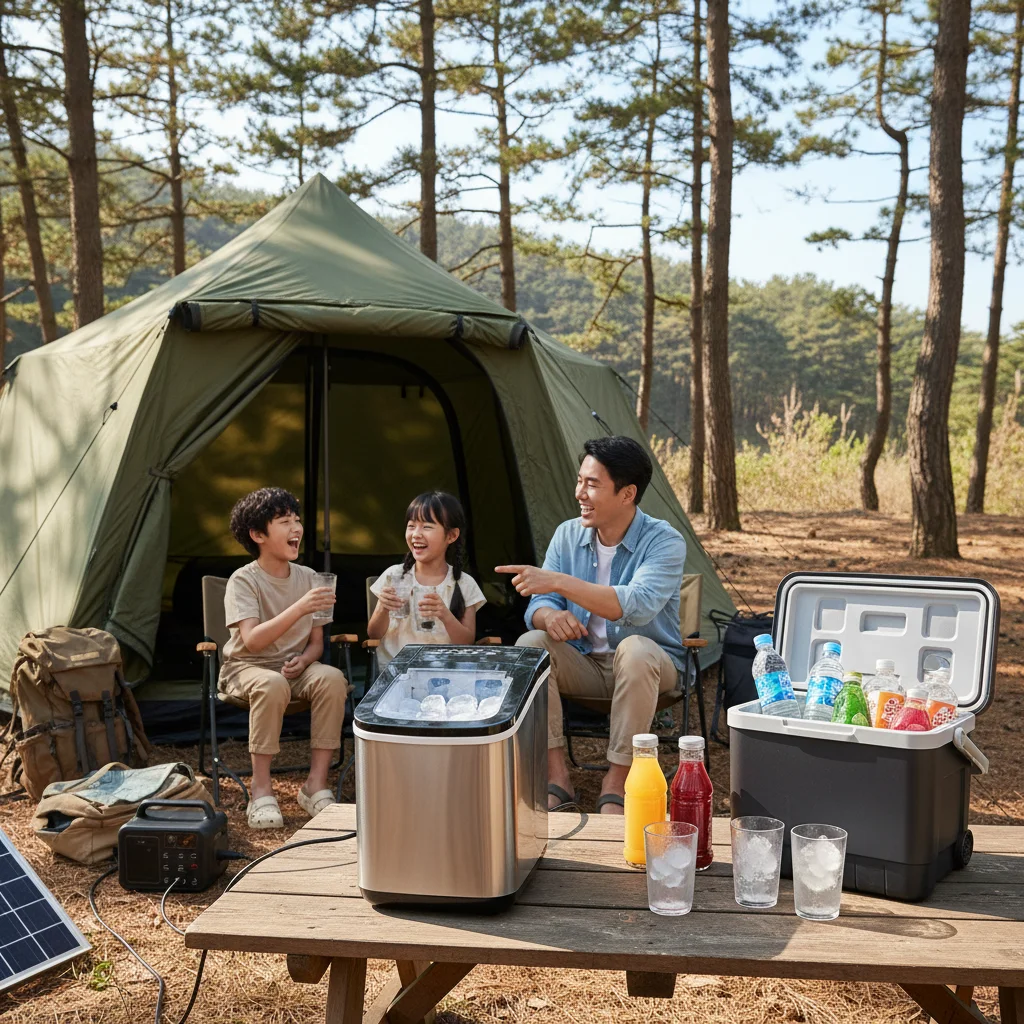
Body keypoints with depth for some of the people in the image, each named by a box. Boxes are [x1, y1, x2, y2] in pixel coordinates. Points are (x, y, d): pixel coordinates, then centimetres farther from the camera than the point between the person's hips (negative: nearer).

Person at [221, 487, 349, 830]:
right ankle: (261, 791, -26)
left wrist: (303, 661, -16)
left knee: (332, 679, -28)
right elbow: (251, 640, -28)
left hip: (294, 665, 4)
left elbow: (316, 641, 7)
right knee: (272, 684, -39)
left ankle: (316, 784, -20)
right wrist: (299, 608, -38)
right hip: (247, 666, -4)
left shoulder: (307, 577, 2)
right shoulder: (243, 580, -13)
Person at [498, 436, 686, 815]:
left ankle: (616, 783, -24)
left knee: (634, 649, -38)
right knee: (530, 645, -23)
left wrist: (559, 582, -42)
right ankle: (557, 778, -20)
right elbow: (537, 605, -4)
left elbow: (637, 606, -35)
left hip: (648, 666, -4)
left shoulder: (664, 542, -17)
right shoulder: (568, 535, -1)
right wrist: (549, 615, -31)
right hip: (584, 664, 4)